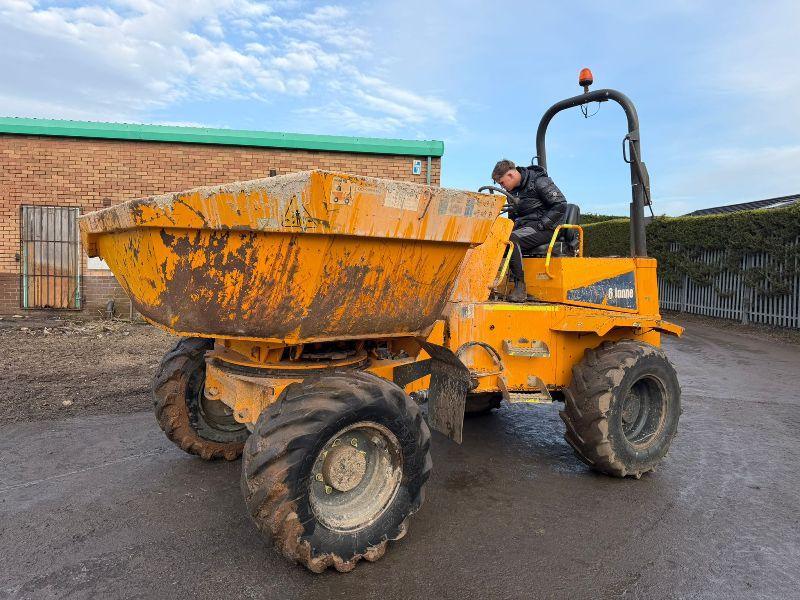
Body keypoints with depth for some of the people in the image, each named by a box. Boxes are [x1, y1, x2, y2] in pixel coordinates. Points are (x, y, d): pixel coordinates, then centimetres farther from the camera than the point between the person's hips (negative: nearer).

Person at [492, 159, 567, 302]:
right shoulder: (513, 190, 15)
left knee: (511, 239, -33)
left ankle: (520, 287, -30)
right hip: (524, 226, 8)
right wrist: (511, 226, 5)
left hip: (544, 229, -8)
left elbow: (561, 205, -13)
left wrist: (541, 225, -17)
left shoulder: (540, 182, -9)